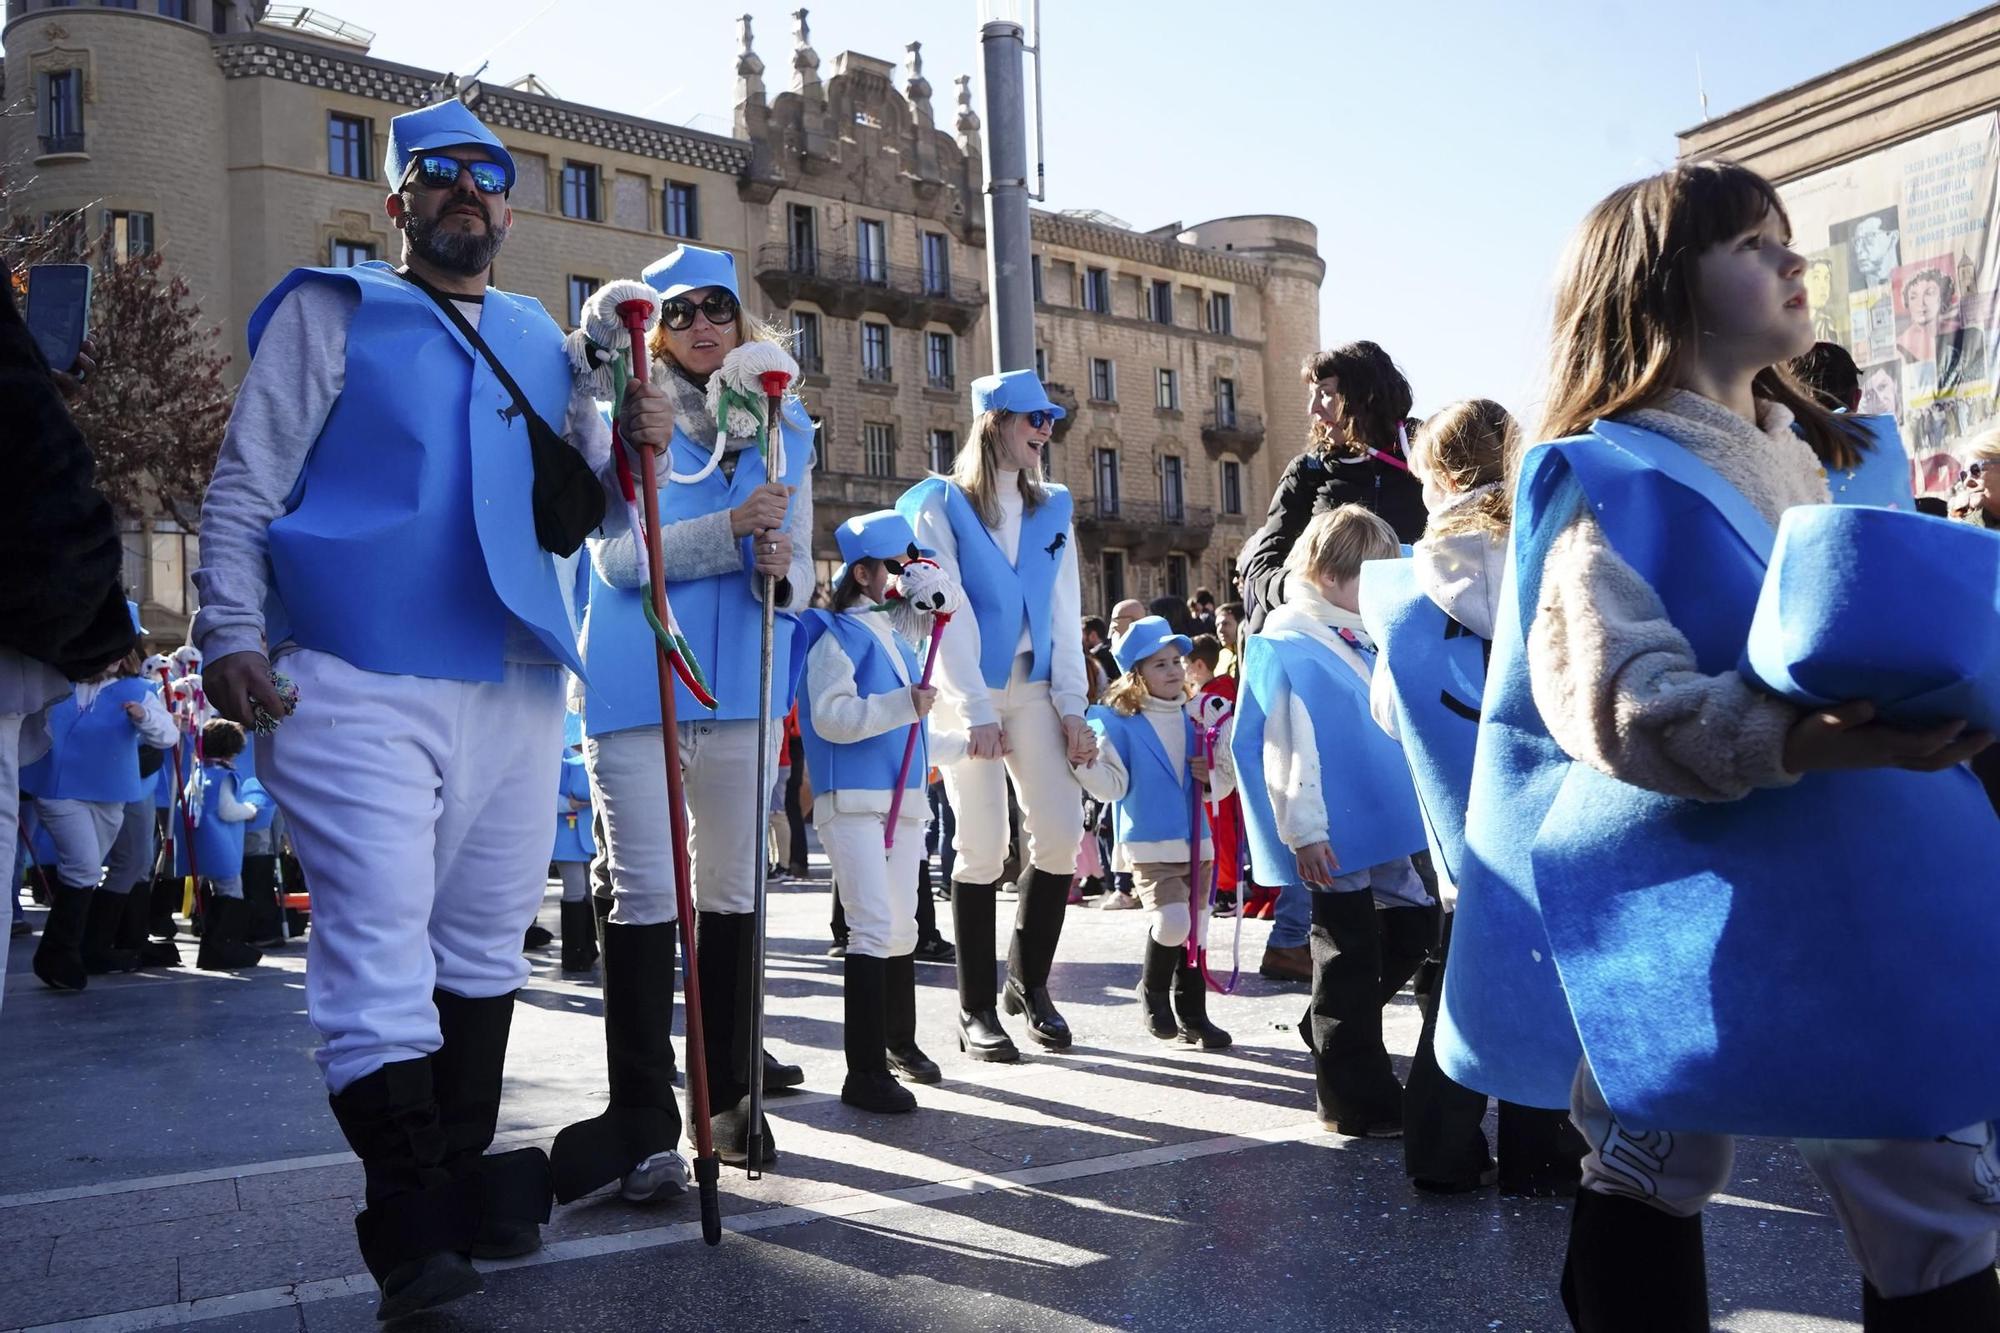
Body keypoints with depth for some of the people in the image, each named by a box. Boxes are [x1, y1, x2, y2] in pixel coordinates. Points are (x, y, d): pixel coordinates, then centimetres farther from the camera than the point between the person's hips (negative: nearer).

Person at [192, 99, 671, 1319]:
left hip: (516, 686, 5)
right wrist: (232, 632, -11)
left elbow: (575, 517, 18)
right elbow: (247, 484, 1)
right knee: (379, 933, -10)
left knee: (484, 940, 10)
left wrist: (633, 454, -3)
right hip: (358, 681, -5)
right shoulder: (333, 313, 7)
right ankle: (413, 1228, -4)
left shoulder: (544, 342, 18)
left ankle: (466, 1184, 23)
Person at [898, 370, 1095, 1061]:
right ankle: (975, 1010, 7)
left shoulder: (1051, 509, 14)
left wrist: (1072, 706, 1)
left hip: (1034, 688, 5)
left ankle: (1029, 981, 15)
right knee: (983, 847, -5)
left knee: (1063, 834, -5)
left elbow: (1064, 613, 9)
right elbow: (947, 614, -8)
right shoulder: (940, 504, -1)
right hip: (967, 692, -4)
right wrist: (976, 710, -14)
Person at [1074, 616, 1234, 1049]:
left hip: (1196, 843, 6)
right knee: (1172, 921, -22)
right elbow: (1113, 785, -11)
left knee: (1195, 931, 11)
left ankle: (1192, 1016, 25)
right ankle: (1153, 992, 6)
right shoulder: (1119, 722, -6)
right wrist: (1087, 764, -28)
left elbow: (1224, 781, 17)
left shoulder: (1195, 717, 9)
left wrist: (1213, 775, -4)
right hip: (1149, 845, -6)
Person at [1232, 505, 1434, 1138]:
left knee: (1412, 928, 16)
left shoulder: (1356, 639, 13)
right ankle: (1357, 1099, 14)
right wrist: (1305, 833, -22)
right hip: (1334, 834, -9)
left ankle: (1332, 1030, 35)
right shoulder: (1289, 645, -15)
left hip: (1382, 821, 9)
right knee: (1351, 954, 1)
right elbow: (1287, 747, -20)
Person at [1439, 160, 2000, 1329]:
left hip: (1857, 889, 7)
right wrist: (1803, 741, -35)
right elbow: (1614, 699, -22)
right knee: (1656, 1170, 8)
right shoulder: (1607, 479, -9)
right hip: (1679, 901, -6)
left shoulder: (1823, 457, 15)